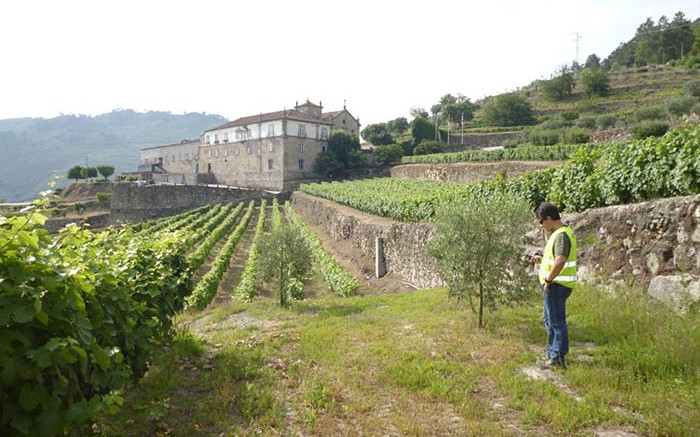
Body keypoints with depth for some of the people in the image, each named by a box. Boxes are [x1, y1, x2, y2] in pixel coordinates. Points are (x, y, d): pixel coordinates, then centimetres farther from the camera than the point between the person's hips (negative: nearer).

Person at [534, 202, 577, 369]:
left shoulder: (562, 235, -22)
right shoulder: (560, 232, 12)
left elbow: (560, 261, -33)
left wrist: (549, 280, -23)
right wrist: (543, 260, 14)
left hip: (556, 285, -11)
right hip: (555, 285, 11)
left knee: (557, 321, -1)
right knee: (549, 318, 21)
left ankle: (558, 359, 10)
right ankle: (552, 353, 33)